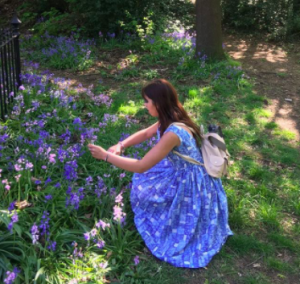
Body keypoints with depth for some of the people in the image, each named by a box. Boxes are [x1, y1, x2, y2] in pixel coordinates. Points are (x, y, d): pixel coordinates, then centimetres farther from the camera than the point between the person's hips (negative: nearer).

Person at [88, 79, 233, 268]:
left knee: (144, 192, 6)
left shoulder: (173, 133, -35)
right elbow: (146, 133, 12)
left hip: (191, 188, -8)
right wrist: (121, 145, -4)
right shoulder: (171, 119, -6)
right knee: (144, 182, 16)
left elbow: (141, 166, -32)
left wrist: (106, 156, -24)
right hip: (182, 175, 8)